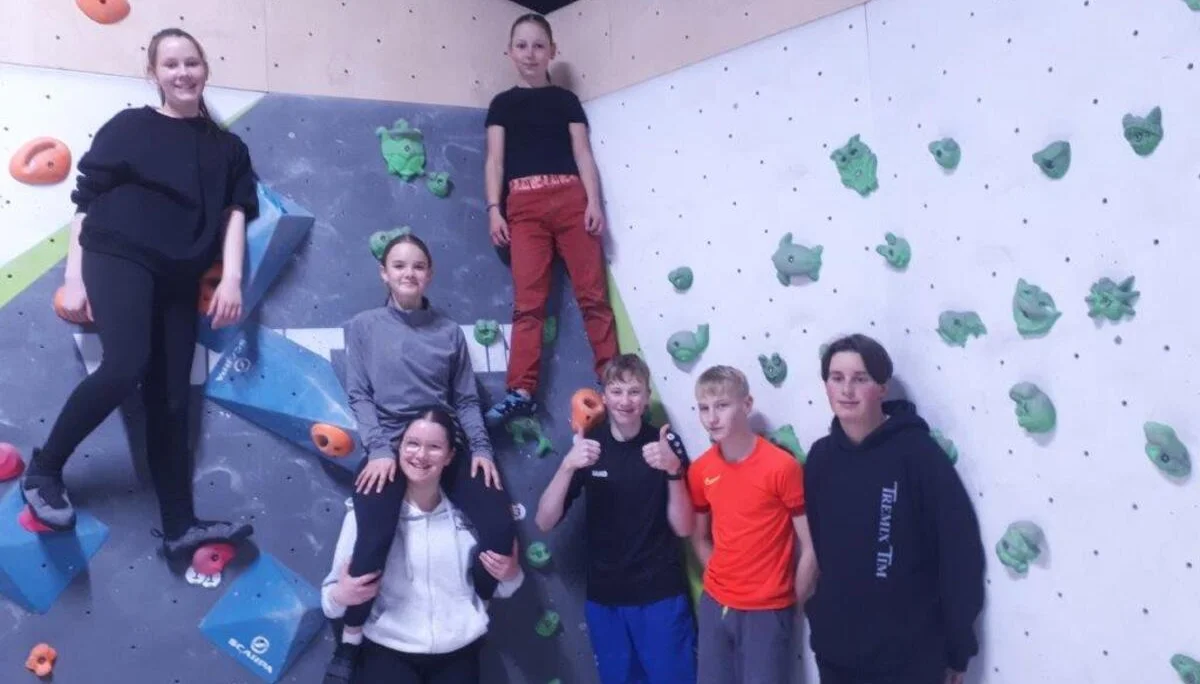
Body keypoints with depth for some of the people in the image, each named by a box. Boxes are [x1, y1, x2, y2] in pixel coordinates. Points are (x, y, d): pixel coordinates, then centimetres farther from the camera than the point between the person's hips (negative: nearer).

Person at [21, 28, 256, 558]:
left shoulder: (226, 147, 14)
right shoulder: (127, 127, 6)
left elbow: (235, 213, 6)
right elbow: (86, 202, 4)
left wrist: (231, 279, -8)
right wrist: (74, 276, -2)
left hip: (180, 279, 4)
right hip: (118, 257, -3)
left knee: (170, 398, 2)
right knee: (125, 366, -27)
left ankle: (179, 527, 4)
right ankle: (43, 470, -6)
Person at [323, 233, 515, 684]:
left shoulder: (450, 332, 14)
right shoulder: (364, 326, 8)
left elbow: (466, 399, 12)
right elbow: (359, 395, 1)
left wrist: (481, 448, -3)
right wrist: (379, 450, -13)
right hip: (389, 444, -3)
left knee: (500, 526, -16)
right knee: (374, 537, -28)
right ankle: (350, 641, -3)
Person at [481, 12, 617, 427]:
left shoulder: (565, 100, 17)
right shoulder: (502, 103, 18)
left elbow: (582, 153, 10)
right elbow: (495, 160, 11)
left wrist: (594, 201, -4)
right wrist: (494, 209, -2)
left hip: (570, 197, 0)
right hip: (524, 204, 0)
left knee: (593, 293, -5)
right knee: (528, 301, -7)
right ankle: (521, 392, -10)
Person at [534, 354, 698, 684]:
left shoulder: (665, 443, -7)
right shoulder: (589, 444, -2)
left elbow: (683, 528, -9)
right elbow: (545, 523, -8)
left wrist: (673, 470, -25)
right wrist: (568, 465, -24)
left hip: (661, 595, -2)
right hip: (604, 597, 2)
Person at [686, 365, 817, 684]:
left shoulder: (783, 467, -16)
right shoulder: (699, 471, -1)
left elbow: (811, 547, -11)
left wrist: (792, 605, -3)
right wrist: (721, 579, 4)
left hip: (767, 611, -4)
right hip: (715, 605, 5)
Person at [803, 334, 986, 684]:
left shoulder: (918, 453, -13)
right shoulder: (820, 457, 1)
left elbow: (961, 553, -10)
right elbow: (811, 545, 8)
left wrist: (958, 649, -8)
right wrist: (816, 619, 8)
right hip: (834, 650, 5)